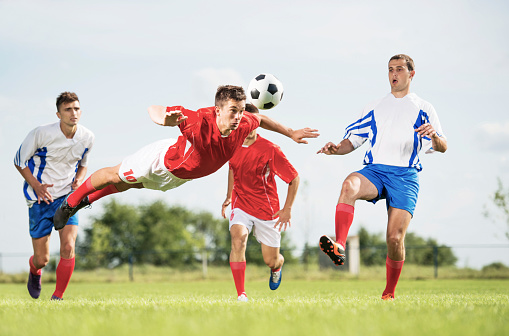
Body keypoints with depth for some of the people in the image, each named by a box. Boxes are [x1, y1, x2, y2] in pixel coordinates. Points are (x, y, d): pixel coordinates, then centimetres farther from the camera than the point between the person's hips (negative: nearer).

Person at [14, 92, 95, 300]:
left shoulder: (87, 138, -4)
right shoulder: (41, 134, -17)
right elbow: (19, 161, -4)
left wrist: (79, 180, -5)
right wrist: (36, 185, -16)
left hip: (67, 196, 2)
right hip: (41, 198, -2)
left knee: (68, 247, -19)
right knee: (42, 259, 0)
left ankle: (57, 297, -2)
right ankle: (34, 269, 40)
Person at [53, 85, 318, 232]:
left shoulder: (242, 126, -30)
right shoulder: (199, 122, -46)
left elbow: (260, 118, -4)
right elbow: (153, 109, -42)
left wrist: (291, 133, 3)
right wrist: (165, 119, -66)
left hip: (180, 176, 6)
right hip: (162, 161, -6)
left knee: (128, 185, 30)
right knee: (115, 176, 18)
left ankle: (89, 199, 57)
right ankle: (72, 201, 45)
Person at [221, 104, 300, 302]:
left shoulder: (270, 150, -16)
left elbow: (294, 178, -8)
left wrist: (287, 209, -10)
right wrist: (229, 197, 20)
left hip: (266, 209, -2)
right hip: (241, 204, 2)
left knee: (270, 261, 5)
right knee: (238, 239, -29)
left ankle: (278, 266, 46)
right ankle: (241, 294, -26)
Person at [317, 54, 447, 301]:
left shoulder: (423, 109, 16)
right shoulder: (375, 108, 24)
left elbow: (442, 148, 8)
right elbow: (352, 140, 21)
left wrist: (434, 135, -16)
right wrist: (336, 148, -2)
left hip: (405, 176, -2)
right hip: (374, 170, 2)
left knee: (395, 238, -14)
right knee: (349, 185, -35)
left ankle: (389, 293, 6)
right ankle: (339, 246, -50)